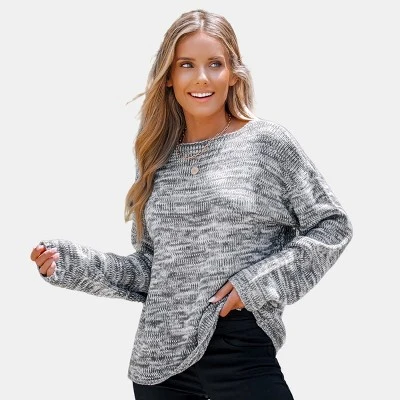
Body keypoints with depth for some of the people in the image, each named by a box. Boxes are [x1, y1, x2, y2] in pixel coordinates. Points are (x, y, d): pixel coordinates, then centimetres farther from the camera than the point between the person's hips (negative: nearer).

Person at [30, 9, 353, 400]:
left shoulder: (267, 142, -2)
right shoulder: (159, 158, 9)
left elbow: (332, 225, -1)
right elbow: (151, 267, 12)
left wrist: (262, 279, -11)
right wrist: (70, 263, 0)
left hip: (242, 348, -4)